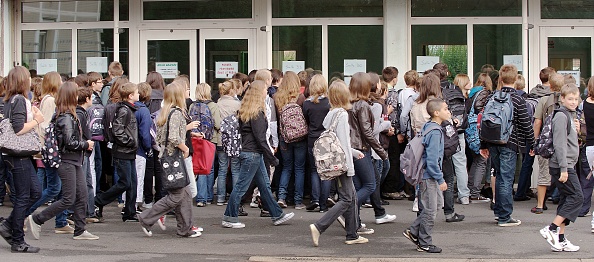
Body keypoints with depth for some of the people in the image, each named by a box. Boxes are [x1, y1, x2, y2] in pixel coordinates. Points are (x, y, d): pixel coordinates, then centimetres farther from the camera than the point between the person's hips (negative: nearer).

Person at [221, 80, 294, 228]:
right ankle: (229, 218, 5)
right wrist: (272, 158, -14)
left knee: (265, 185, 14)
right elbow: (260, 138, -20)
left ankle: (277, 215, 21)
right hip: (253, 154, -10)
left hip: (251, 152, 10)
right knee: (241, 186, -2)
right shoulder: (257, 113, -17)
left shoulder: (245, 111, 11)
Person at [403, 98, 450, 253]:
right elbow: (432, 160, -24)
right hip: (429, 176, -9)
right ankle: (425, 243, 11)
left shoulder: (427, 127, 9)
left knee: (430, 208, 17)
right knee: (430, 211, 1)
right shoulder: (435, 132, -20)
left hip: (425, 175, 9)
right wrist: (440, 180, -18)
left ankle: (413, 232, 21)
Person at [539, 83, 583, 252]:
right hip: (561, 165, -9)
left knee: (566, 200, 8)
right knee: (577, 197, -10)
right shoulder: (561, 116, -13)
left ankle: (560, 240, 10)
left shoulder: (571, 115, 17)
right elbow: (559, 143, -19)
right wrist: (563, 168, -22)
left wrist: (577, 129, 6)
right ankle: (552, 229, -9)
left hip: (568, 165, 9)